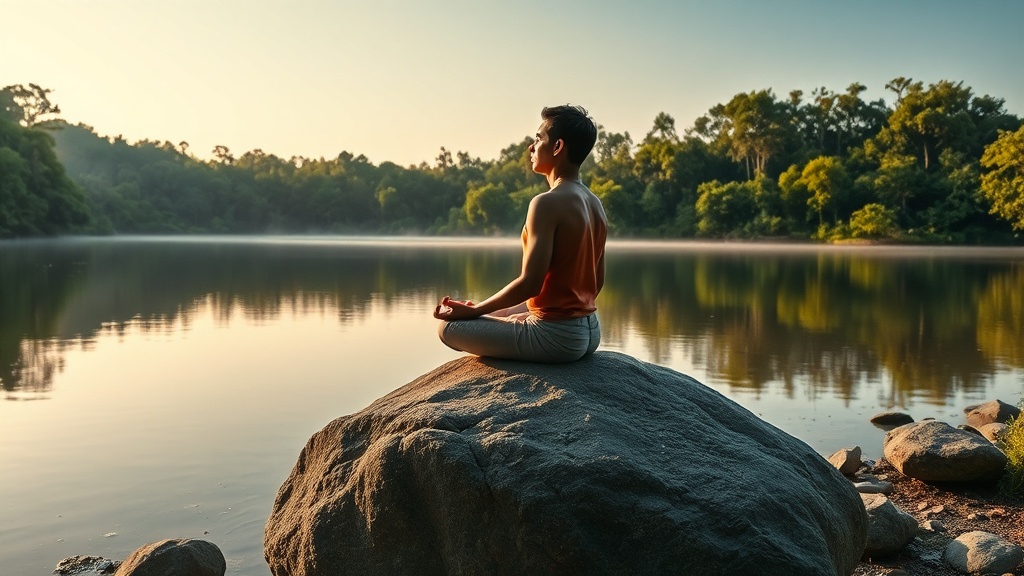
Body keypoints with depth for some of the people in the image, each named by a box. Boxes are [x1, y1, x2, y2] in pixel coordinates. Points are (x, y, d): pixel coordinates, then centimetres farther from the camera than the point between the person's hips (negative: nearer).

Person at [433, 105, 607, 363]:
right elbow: (597, 281, 12)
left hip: (555, 336, -9)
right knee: (500, 316, 32)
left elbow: (530, 283, -23)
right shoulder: (595, 204, 7)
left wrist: (472, 311, -11)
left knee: (449, 327, 1)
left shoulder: (547, 203, -19)